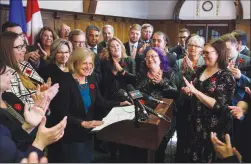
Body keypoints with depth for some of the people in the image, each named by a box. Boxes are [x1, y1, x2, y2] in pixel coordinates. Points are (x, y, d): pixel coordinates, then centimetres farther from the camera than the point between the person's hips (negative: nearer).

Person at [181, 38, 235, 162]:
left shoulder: (226, 77, -16)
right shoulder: (200, 70, 3)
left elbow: (218, 106, -24)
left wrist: (194, 91, -26)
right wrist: (188, 91, -5)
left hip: (213, 127, -6)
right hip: (195, 121, 6)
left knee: (206, 158, 12)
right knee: (191, 155, 19)